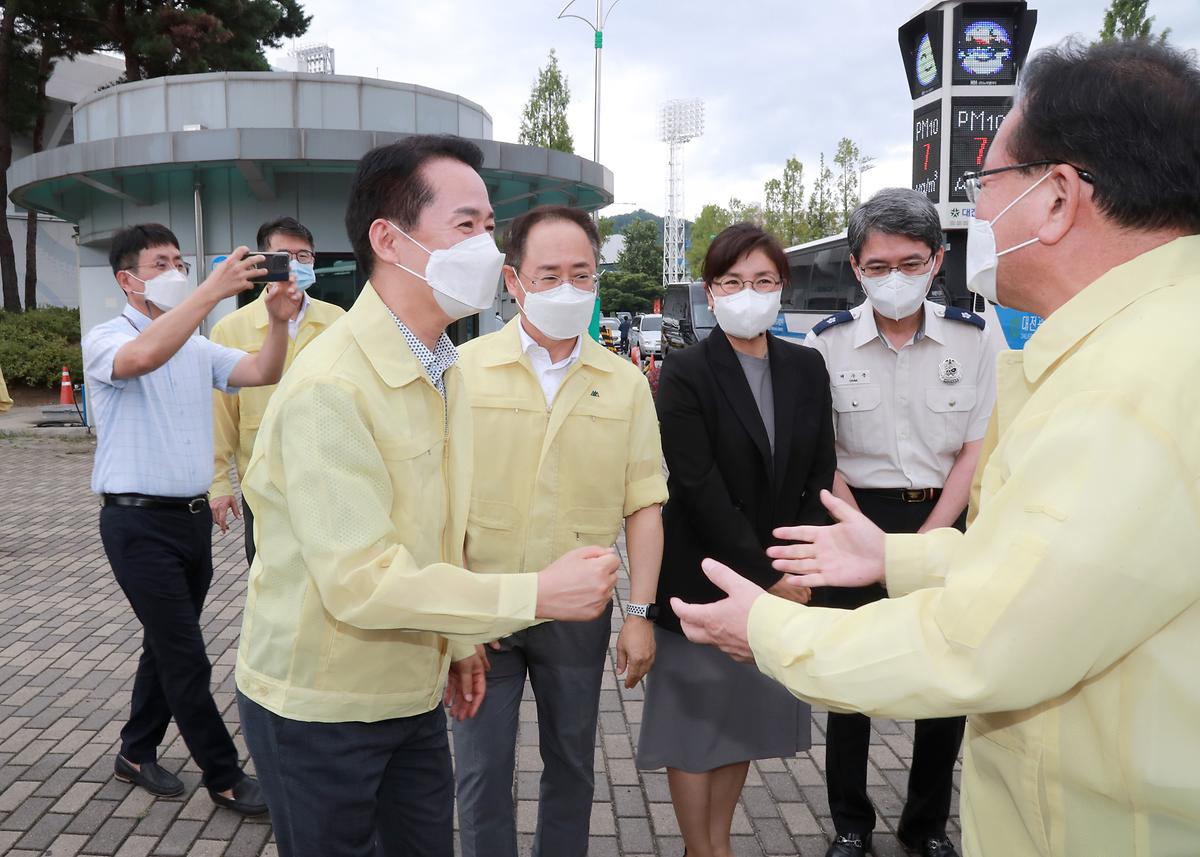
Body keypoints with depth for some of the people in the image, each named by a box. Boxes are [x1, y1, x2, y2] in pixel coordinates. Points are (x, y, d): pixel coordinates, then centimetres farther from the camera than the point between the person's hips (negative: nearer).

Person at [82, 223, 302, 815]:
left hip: (193, 516, 7)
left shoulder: (197, 348, 12)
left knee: (168, 646, 17)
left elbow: (262, 373, -1)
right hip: (139, 522, -7)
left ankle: (137, 753, 35)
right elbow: (142, 357, -32)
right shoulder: (105, 341, -8)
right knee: (187, 659, -2)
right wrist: (214, 289, -37)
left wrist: (277, 320, -20)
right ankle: (224, 777, 11)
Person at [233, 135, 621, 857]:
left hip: (414, 693, 7)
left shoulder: (443, 369, 3)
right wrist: (538, 595, -27)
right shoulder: (330, 386, -24)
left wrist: (457, 642, 13)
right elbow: (362, 581, -27)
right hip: (321, 708, -7)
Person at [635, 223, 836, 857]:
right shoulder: (684, 374, -9)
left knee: (745, 717, 15)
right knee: (695, 720, 7)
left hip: (780, 582, 5)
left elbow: (819, 474, 5)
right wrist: (764, 577, -14)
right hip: (703, 580, -4)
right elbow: (698, 488, -15)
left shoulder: (807, 368, 6)